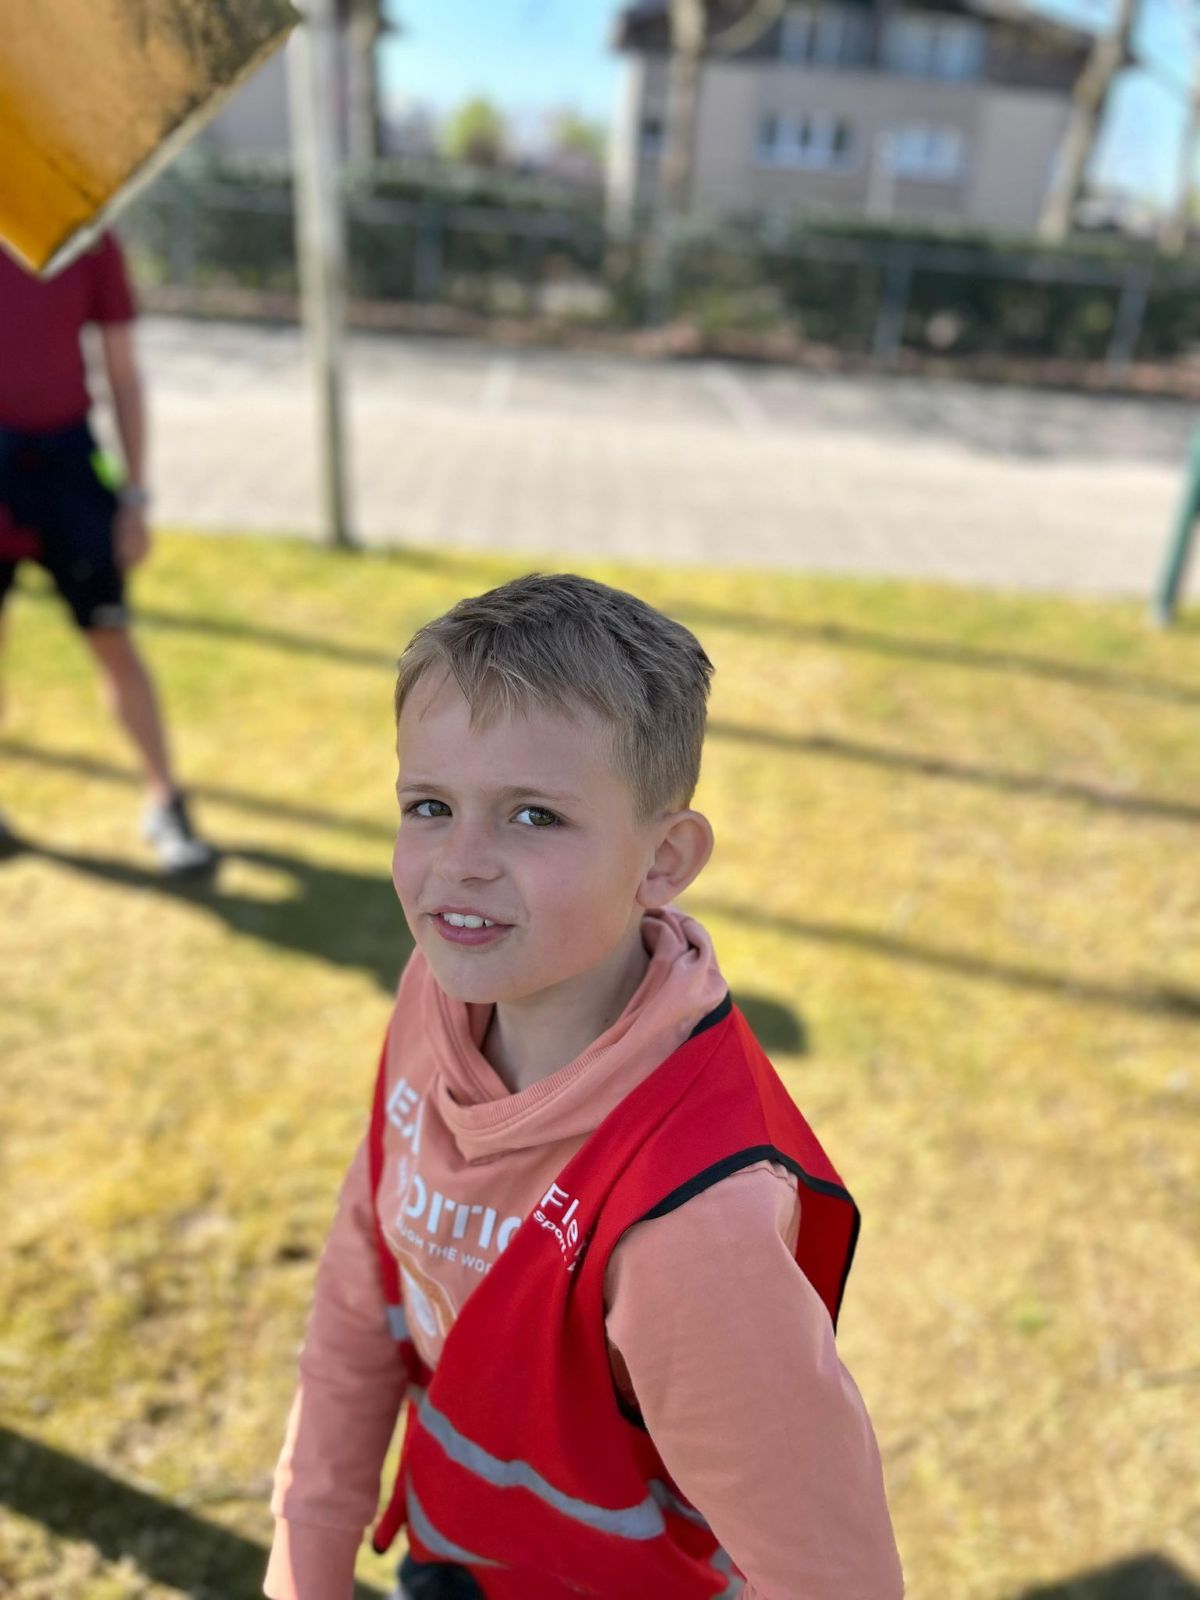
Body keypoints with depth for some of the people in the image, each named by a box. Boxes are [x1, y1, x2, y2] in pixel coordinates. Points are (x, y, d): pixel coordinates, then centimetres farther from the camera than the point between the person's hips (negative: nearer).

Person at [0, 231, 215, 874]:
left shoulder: (92, 242, 4)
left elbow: (123, 374, 6)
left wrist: (135, 497, 1)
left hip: (66, 459, 0)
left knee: (112, 639, 0)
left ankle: (164, 802, 11)